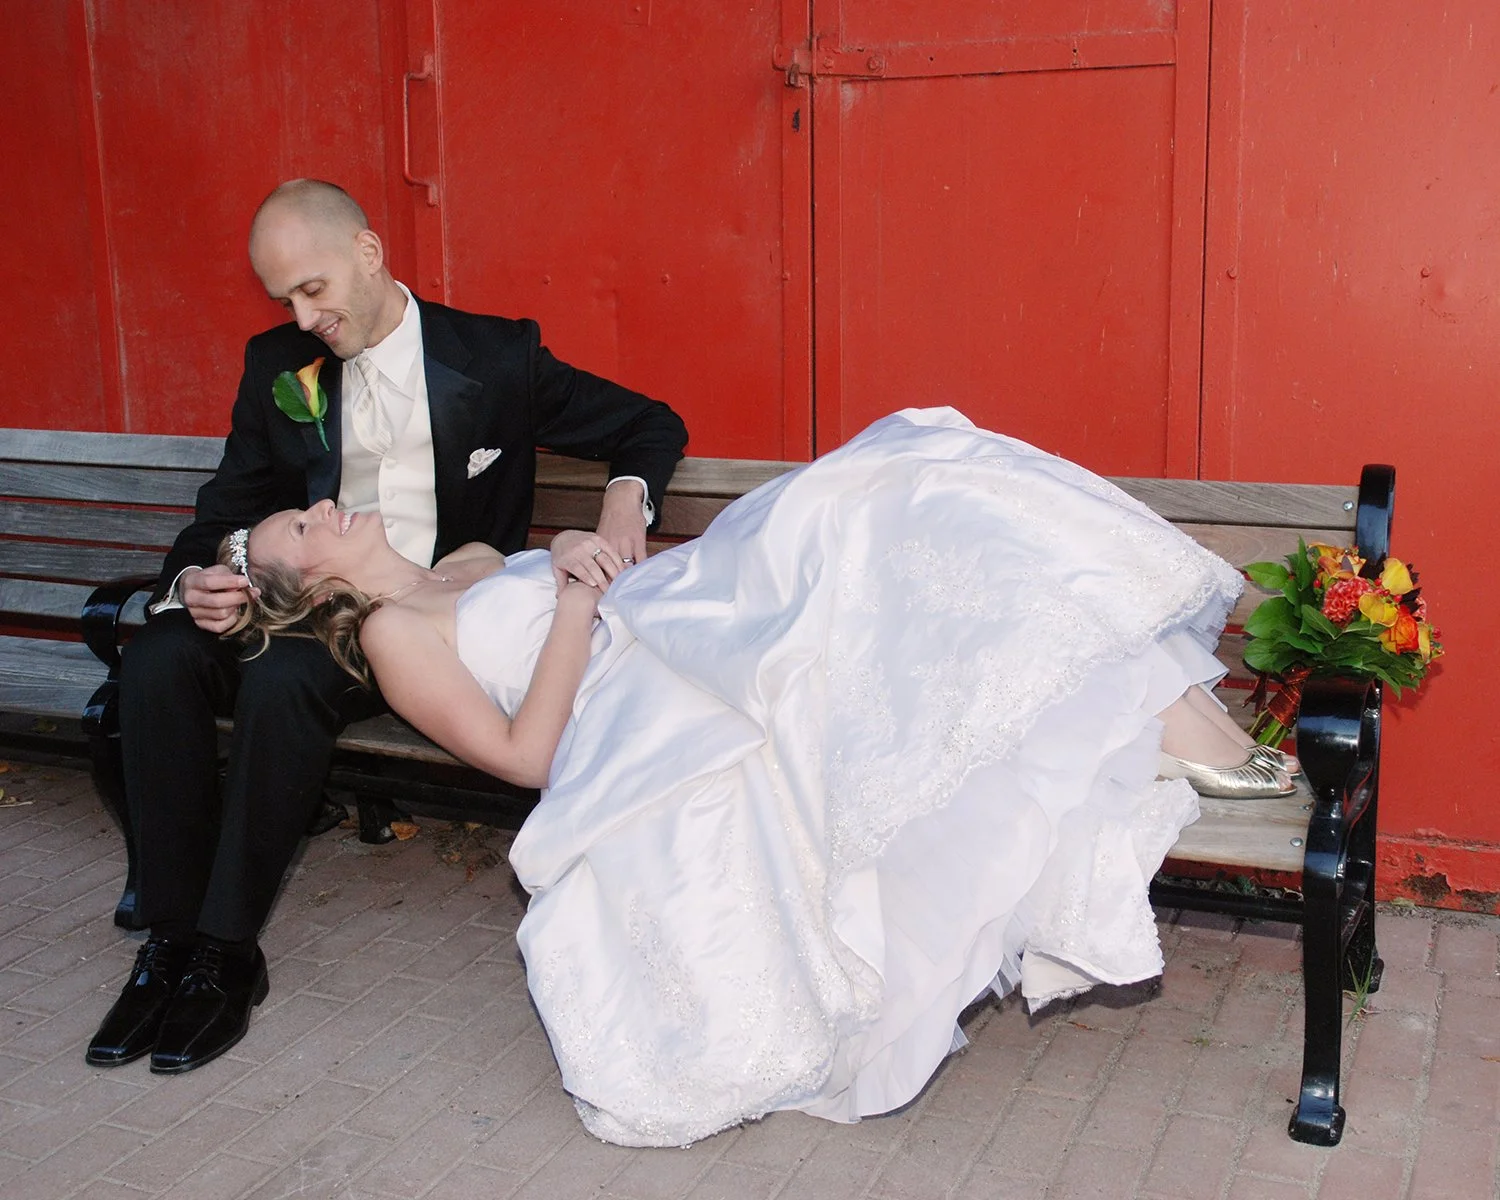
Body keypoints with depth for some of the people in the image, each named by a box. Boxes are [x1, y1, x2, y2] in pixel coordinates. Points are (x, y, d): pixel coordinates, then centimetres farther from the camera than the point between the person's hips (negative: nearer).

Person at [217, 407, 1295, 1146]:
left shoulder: (472, 561, 30)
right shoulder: (394, 632, 6)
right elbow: (524, 753, -7)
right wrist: (576, 598, -13)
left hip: (712, 635, 8)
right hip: (665, 713, -8)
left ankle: (1158, 688, -22)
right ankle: (1163, 706, -28)